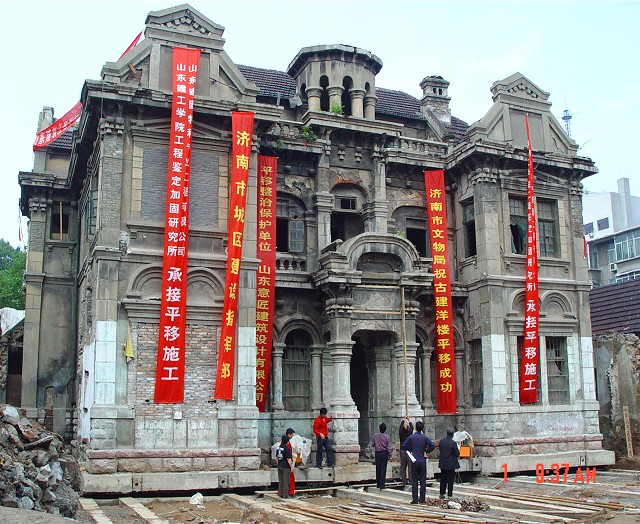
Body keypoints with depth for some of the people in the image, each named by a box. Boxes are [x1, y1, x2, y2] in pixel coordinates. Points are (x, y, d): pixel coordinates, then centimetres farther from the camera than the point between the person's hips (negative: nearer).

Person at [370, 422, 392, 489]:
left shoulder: (375, 435, -6)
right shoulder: (387, 437, -10)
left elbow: (372, 444, -1)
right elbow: (389, 447, -9)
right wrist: (389, 455, 1)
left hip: (377, 453, 2)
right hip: (384, 453, -2)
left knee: (378, 469, 13)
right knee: (383, 469, 2)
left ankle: (378, 484, 19)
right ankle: (382, 485, -1)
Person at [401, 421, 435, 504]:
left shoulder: (411, 437, -4)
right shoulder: (425, 437, -2)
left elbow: (402, 447, -7)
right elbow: (432, 446, -11)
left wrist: (409, 452, 7)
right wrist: (426, 452, 2)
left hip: (414, 461, -1)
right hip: (422, 461, 1)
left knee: (414, 481, 4)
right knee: (423, 481, 8)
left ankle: (415, 500, 2)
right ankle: (422, 499, 9)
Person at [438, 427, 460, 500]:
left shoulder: (441, 441, 0)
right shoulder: (453, 443, -17)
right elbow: (457, 454, -12)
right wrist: (458, 449, 7)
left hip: (442, 464, 5)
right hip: (451, 465, -5)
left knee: (443, 479, 16)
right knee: (450, 480, 3)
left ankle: (441, 494, 23)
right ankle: (449, 495, 6)